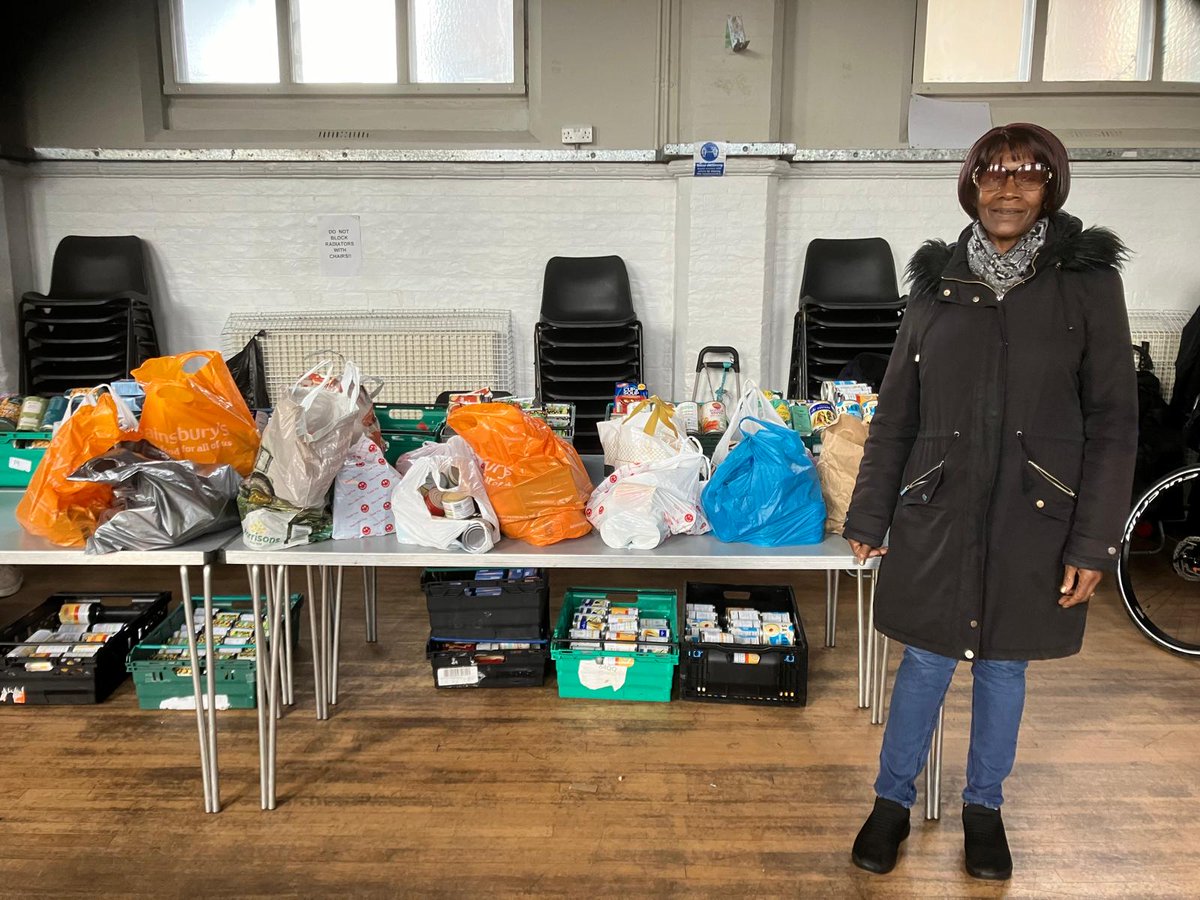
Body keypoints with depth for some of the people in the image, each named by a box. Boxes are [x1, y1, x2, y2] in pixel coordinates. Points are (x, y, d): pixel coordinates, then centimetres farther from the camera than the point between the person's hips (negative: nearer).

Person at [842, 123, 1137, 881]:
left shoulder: (1088, 280, -4)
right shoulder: (937, 279, 1)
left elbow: (1114, 422, -3)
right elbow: (896, 411, 4)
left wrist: (1094, 542, -7)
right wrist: (870, 515, 4)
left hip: (1034, 518, 0)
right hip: (938, 511, 1)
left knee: (1004, 665, 15)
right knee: (927, 661, 10)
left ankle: (984, 806, 36)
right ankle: (893, 802, 30)